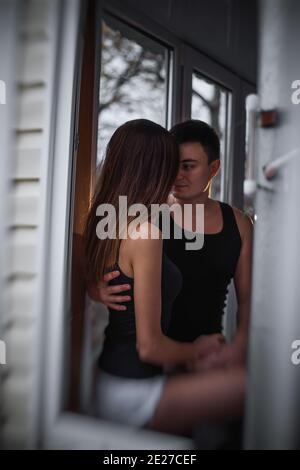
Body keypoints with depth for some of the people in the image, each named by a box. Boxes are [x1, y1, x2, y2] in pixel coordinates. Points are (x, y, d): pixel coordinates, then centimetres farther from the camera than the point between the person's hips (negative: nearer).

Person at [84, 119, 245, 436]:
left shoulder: (101, 223, 4)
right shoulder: (144, 232, -21)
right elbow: (149, 345, -19)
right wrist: (196, 350, -1)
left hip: (108, 377, 9)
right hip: (131, 394, -9)